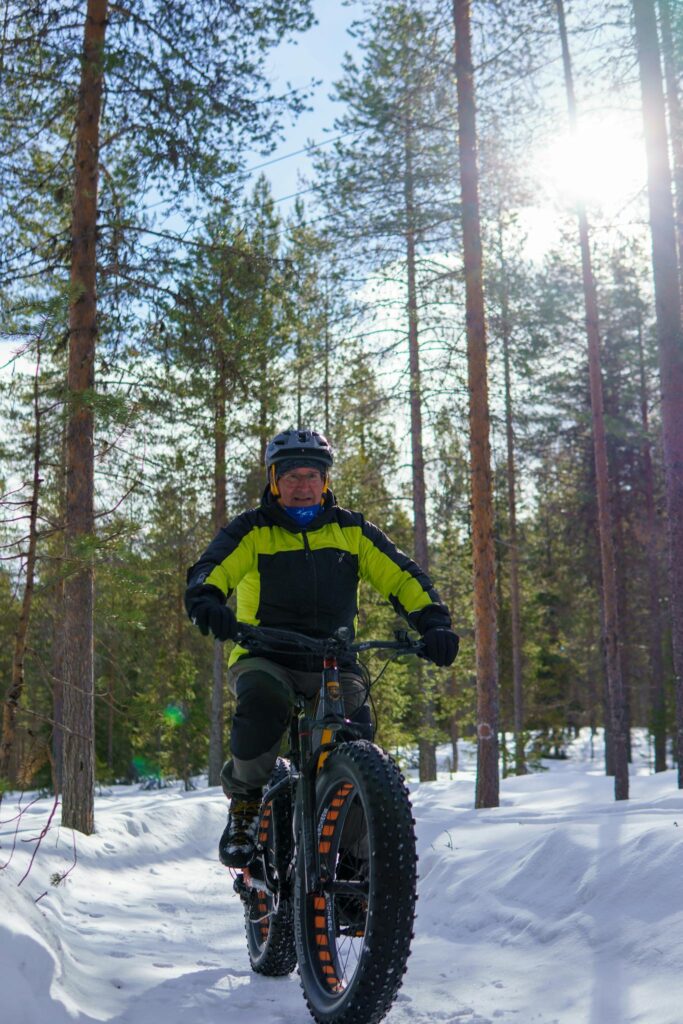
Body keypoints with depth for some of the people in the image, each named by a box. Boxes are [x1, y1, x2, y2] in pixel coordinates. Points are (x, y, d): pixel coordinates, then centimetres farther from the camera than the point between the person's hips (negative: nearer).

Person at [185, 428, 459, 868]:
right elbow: (211, 570, -9)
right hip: (265, 658, -2)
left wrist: (433, 619, -13)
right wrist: (206, 602, -34)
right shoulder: (252, 530, 7)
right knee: (263, 700, -36)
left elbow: (402, 577, 6)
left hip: (334, 665, 2)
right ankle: (245, 800, -9)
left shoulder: (352, 530, 12)